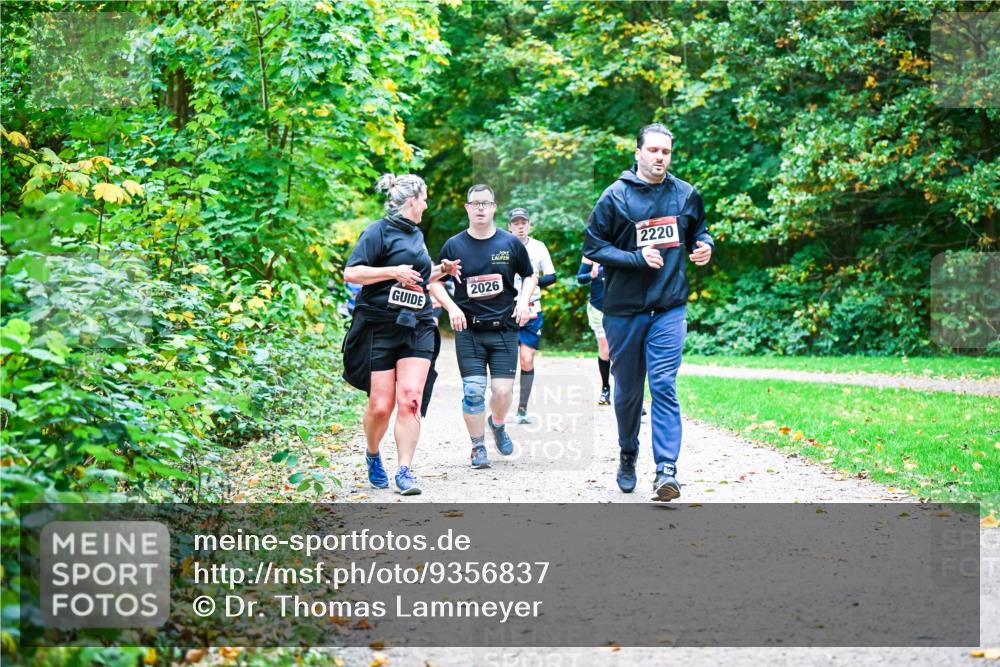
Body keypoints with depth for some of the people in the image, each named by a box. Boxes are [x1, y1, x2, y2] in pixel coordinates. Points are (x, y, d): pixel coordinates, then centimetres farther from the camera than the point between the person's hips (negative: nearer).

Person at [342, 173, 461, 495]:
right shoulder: (379, 231, -4)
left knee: (410, 399, -11)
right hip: (379, 327, -5)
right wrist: (393, 271, -19)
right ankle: (373, 456, 25)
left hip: (417, 327, 5)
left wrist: (441, 270, 17)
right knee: (381, 405, -3)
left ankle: (405, 471, -11)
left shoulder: (416, 234, 19)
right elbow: (351, 273, -13)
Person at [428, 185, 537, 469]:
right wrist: (451, 307, -7)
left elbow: (530, 276, 15)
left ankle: (498, 424, 28)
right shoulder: (454, 245, 1)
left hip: (504, 329, 0)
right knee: (473, 390, -8)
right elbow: (435, 282, 9)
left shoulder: (511, 243, 3)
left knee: (503, 390, -5)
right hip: (468, 330, 0)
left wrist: (524, 299, -3)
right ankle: (478, 446, 9)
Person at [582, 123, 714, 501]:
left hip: (669, 308, 1)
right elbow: (593, 246, -4)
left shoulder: (686, 195, 5)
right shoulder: (615, 196, -5)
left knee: (664, 388, -11)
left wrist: (704, 246, -1)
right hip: (623, 310, 0)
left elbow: (698, 231, 22)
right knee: (627, 391, 12)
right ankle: (628, 456, 34)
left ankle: (667, 471, -15)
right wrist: (637, 258, -16)